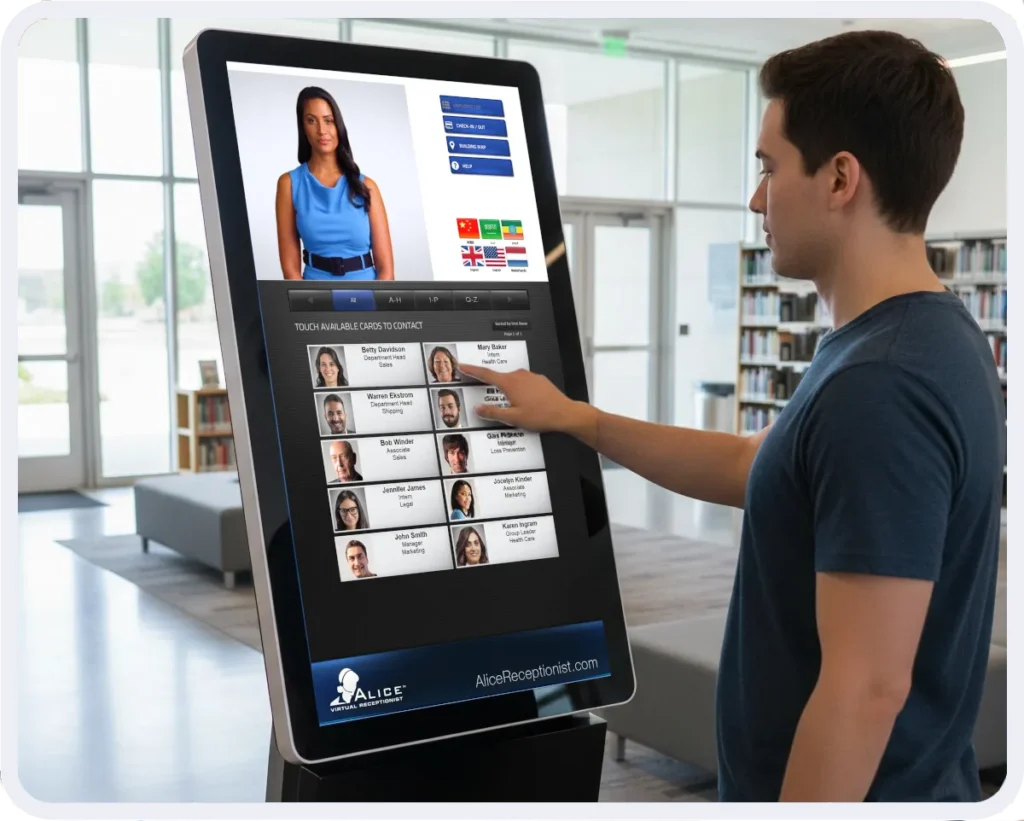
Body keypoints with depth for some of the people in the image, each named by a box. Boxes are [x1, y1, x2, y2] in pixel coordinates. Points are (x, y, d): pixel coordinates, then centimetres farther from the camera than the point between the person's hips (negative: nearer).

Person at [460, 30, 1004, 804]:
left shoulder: (880, 387, -28)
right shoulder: (928, 339, 5)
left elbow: (866, 688, -28)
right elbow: (754, 469, 17)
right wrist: (577, 419, 19)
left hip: (854, 789, -9)